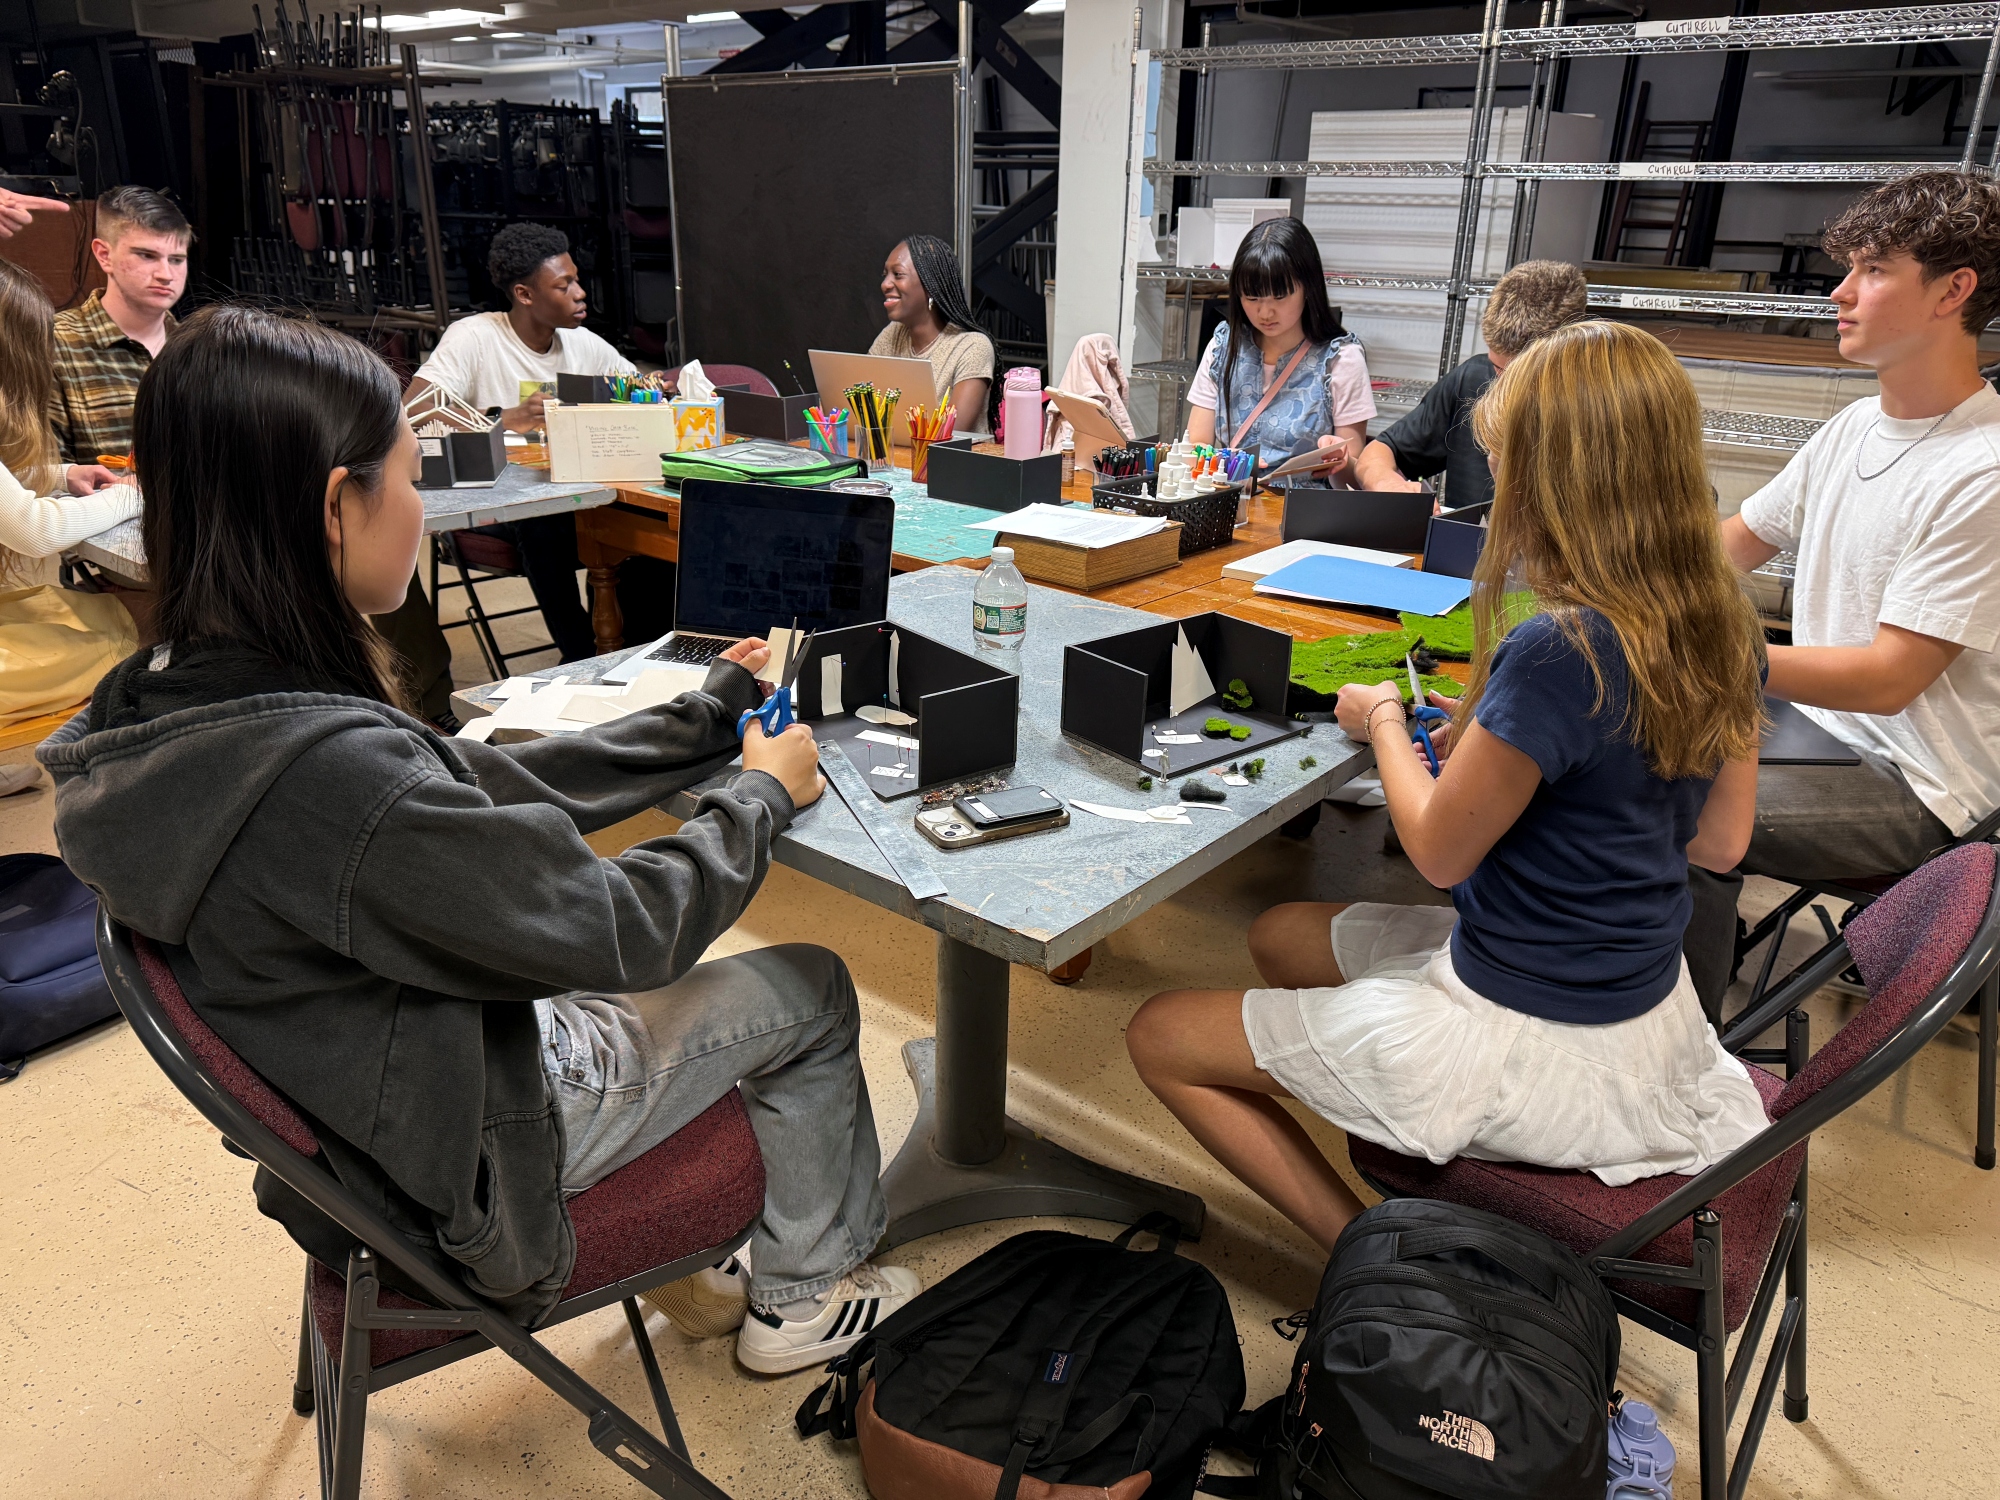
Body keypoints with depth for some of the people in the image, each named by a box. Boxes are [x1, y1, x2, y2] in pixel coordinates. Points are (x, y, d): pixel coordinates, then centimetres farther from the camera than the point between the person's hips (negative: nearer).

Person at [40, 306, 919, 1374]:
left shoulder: (166, 705, -8)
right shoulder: (330, 772, -38)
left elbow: (498, 787, -2)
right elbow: (621, 928, -27)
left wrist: (713, 712, 2)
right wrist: (763, 792, -10)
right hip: (466, 1156, -8)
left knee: (692, 978, 26)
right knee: (810, 990, 9)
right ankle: (803, 1299, 30)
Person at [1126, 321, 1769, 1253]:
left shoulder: (1558, 657, -30)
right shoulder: (1720, 629, -4)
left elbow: (1440, 850, -16)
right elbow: (1721, 842, 8)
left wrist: (1383, 722, 2)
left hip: (1539, 1044, -9)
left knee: (1162, 1037, 1)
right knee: (1280, 937, 25)